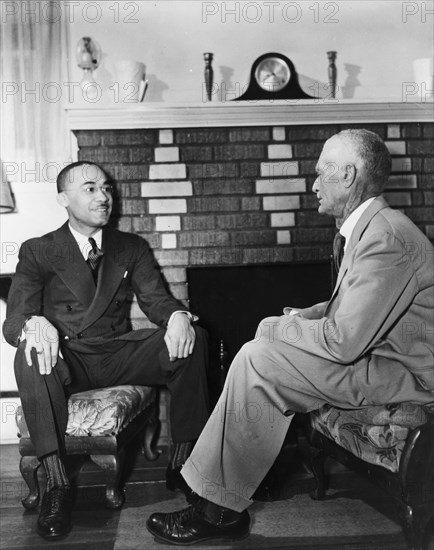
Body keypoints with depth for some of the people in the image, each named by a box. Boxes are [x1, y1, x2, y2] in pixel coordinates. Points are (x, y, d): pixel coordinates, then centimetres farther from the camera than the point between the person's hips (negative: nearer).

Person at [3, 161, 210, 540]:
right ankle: (57, 483, -29)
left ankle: (182, 462, -17)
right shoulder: (38, 252, 6)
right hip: (66, 360, -2)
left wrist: (178, 315, -22)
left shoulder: (133, 247, 15)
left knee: (192, 338, -22)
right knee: (31, 355, -36)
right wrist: (35, 324, -31)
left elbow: (156, 298, 4)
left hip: (121, 356, 2)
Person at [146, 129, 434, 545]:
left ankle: (220, 510, -5)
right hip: (374, 351, 10)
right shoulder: (367, 227, 12)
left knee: (257, 362, -19)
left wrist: (276, 328, -11)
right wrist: (303, 317, 4)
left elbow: (344, 342, -26)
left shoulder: (386, 237, -22)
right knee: (260, 357, 1)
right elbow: (349, 306, 22)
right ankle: (218, 501, 5)